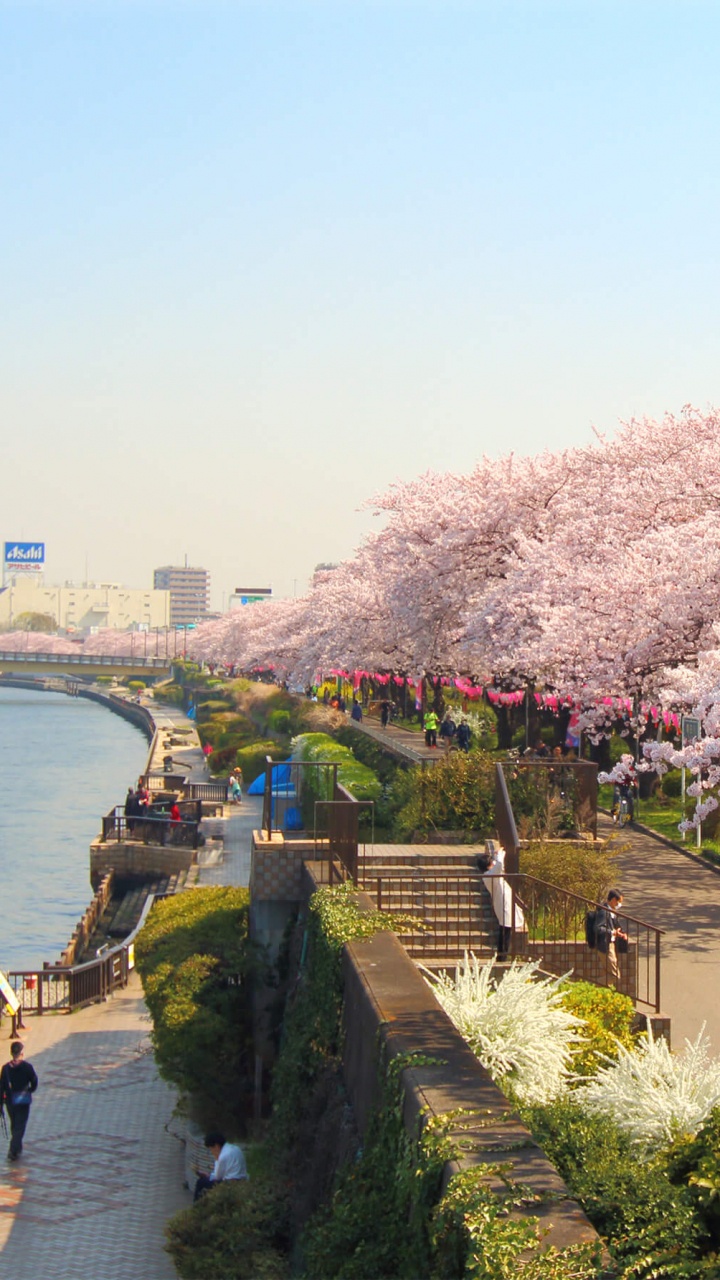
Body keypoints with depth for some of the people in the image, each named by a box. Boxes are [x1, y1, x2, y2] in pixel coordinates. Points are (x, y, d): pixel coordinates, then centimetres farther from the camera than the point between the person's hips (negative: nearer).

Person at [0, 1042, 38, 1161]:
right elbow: (34, 1083, -6)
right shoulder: (27, 1067, -13)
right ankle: (13, 1150, -9)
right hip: (23, 1101, -3)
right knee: (20, 1126, 1)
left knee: (14, 1125, 21)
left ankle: (17, 1147, 33)